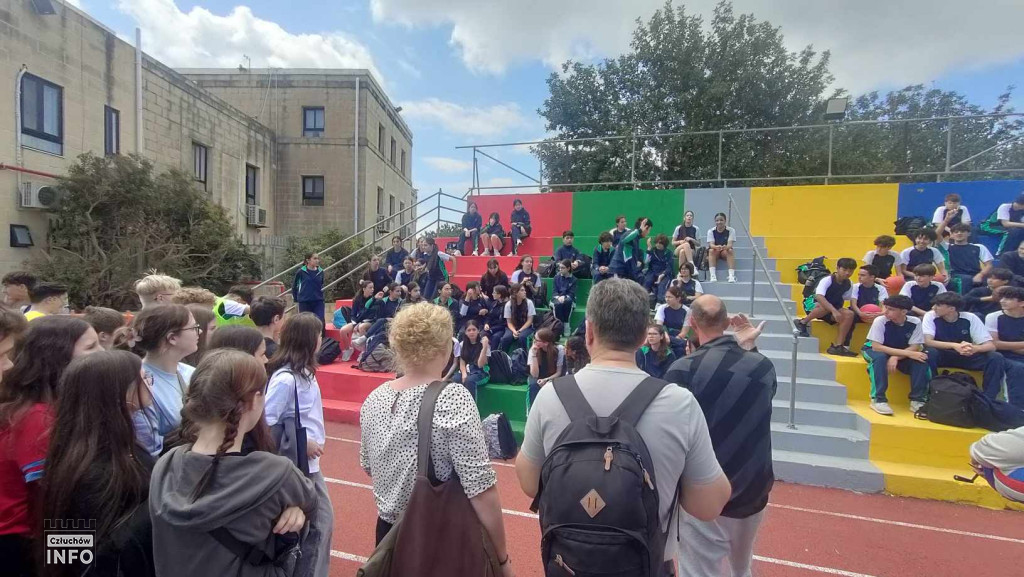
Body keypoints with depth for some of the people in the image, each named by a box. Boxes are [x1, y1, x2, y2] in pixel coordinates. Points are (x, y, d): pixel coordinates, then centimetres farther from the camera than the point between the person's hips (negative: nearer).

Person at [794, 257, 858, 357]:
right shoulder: (827, 280, -19)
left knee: (849, 314, -19)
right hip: (813, 307, -6)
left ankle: (837, 346, -20)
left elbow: (843, 299, 14)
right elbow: (819, 296, -35)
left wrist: (838, 310, -6)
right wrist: (834, 311, -44)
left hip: (830, 311, 6)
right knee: (825, 306, -38)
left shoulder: (849, 284, 2)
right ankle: (802, 323, -17)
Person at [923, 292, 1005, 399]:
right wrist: (954, 346, -41)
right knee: (930, 352, -35)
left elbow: (991, 345, -15)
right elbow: (927, 341, -26)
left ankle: (987, 398, -14)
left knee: (995, 357, -23)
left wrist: (975, 348, -39)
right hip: (942, 356, -2)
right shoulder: (931, 316, -14)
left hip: (966, 357, 2)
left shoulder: (970, 318, -11)